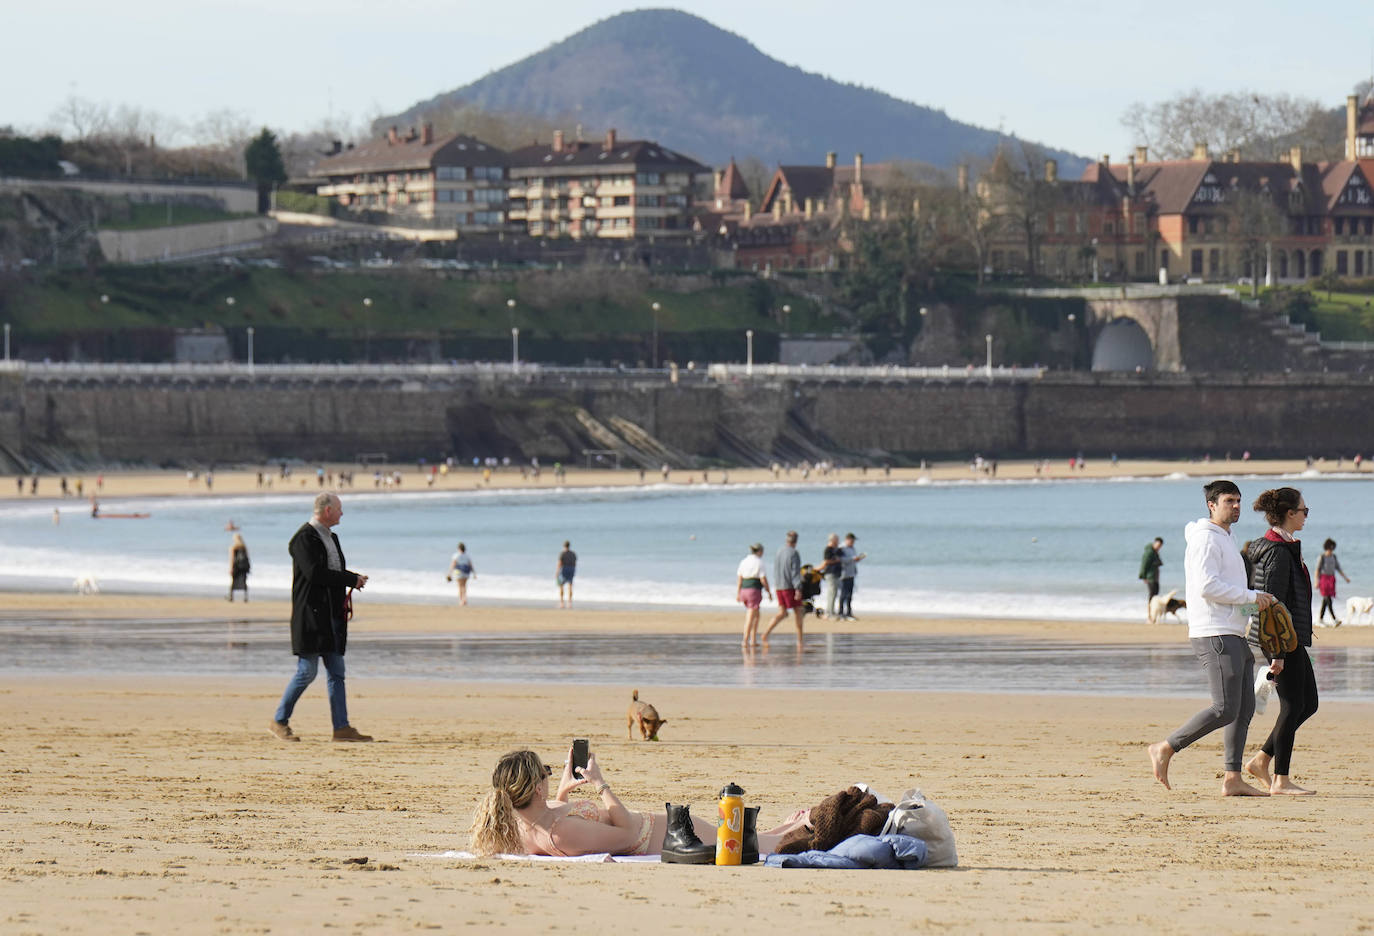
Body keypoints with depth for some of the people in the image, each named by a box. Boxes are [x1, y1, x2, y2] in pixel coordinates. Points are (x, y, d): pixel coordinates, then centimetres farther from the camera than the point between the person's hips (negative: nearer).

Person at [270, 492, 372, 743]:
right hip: (311, 616, -9)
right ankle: (279, 721, 4)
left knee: (336, 673, 6)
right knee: (307, 671, -7)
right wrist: (351, 579, -16)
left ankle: (341, 727, 6)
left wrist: (353, 579, 5)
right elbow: (315, 573, -21)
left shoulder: (330, 538, 18)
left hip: (332, 616, 9)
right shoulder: (304, 538, -12)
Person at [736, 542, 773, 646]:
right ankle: (745, 641, -9)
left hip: (744, 591, 7)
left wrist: (738, 593, 10)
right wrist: (769, 592, 2)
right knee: (750, 618, -5)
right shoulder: (759, 562, -9)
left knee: (756, 615, 18)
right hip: (755, 591, -7)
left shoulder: (744, 562, 10)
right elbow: (763, 579, -10)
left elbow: (739, 578, 8)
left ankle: (753, 640, 14)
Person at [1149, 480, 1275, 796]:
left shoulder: (1228, 539, 22)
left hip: (1234, 634, 10)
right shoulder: (1205, 539, -10)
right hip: (1215, 636, -10)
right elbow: (1207, 586, -20)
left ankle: (1233, 779, 6)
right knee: (1225, 709, -14)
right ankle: (1165, 749, -7)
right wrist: (1252, 596, -16)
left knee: (1244, 709, 6)